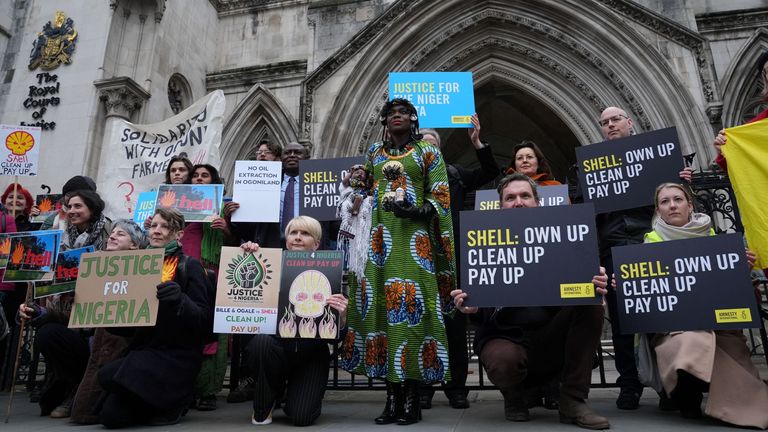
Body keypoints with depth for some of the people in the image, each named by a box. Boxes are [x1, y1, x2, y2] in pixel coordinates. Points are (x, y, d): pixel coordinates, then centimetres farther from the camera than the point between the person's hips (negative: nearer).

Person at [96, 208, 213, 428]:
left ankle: (175, 400, -3)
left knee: (109, 375, -26)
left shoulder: (189, 266, -5)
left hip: (176, 355, -6)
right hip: (143, 351, 6)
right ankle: (154, 402, 17)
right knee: (110, 415, -12)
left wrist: (179, 300, -32)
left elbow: (204, 320, -13)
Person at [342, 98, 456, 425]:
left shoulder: (427, 151, 9)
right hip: (379, 238, 4)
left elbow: (440, 195, 1)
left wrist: (417, 211, -15)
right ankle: (393, 397, 5)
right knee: (379, 307, -3)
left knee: (413, 305, -10)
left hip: (413, 238, -3)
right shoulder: (373, 153, 21)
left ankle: (411, 397, -1)